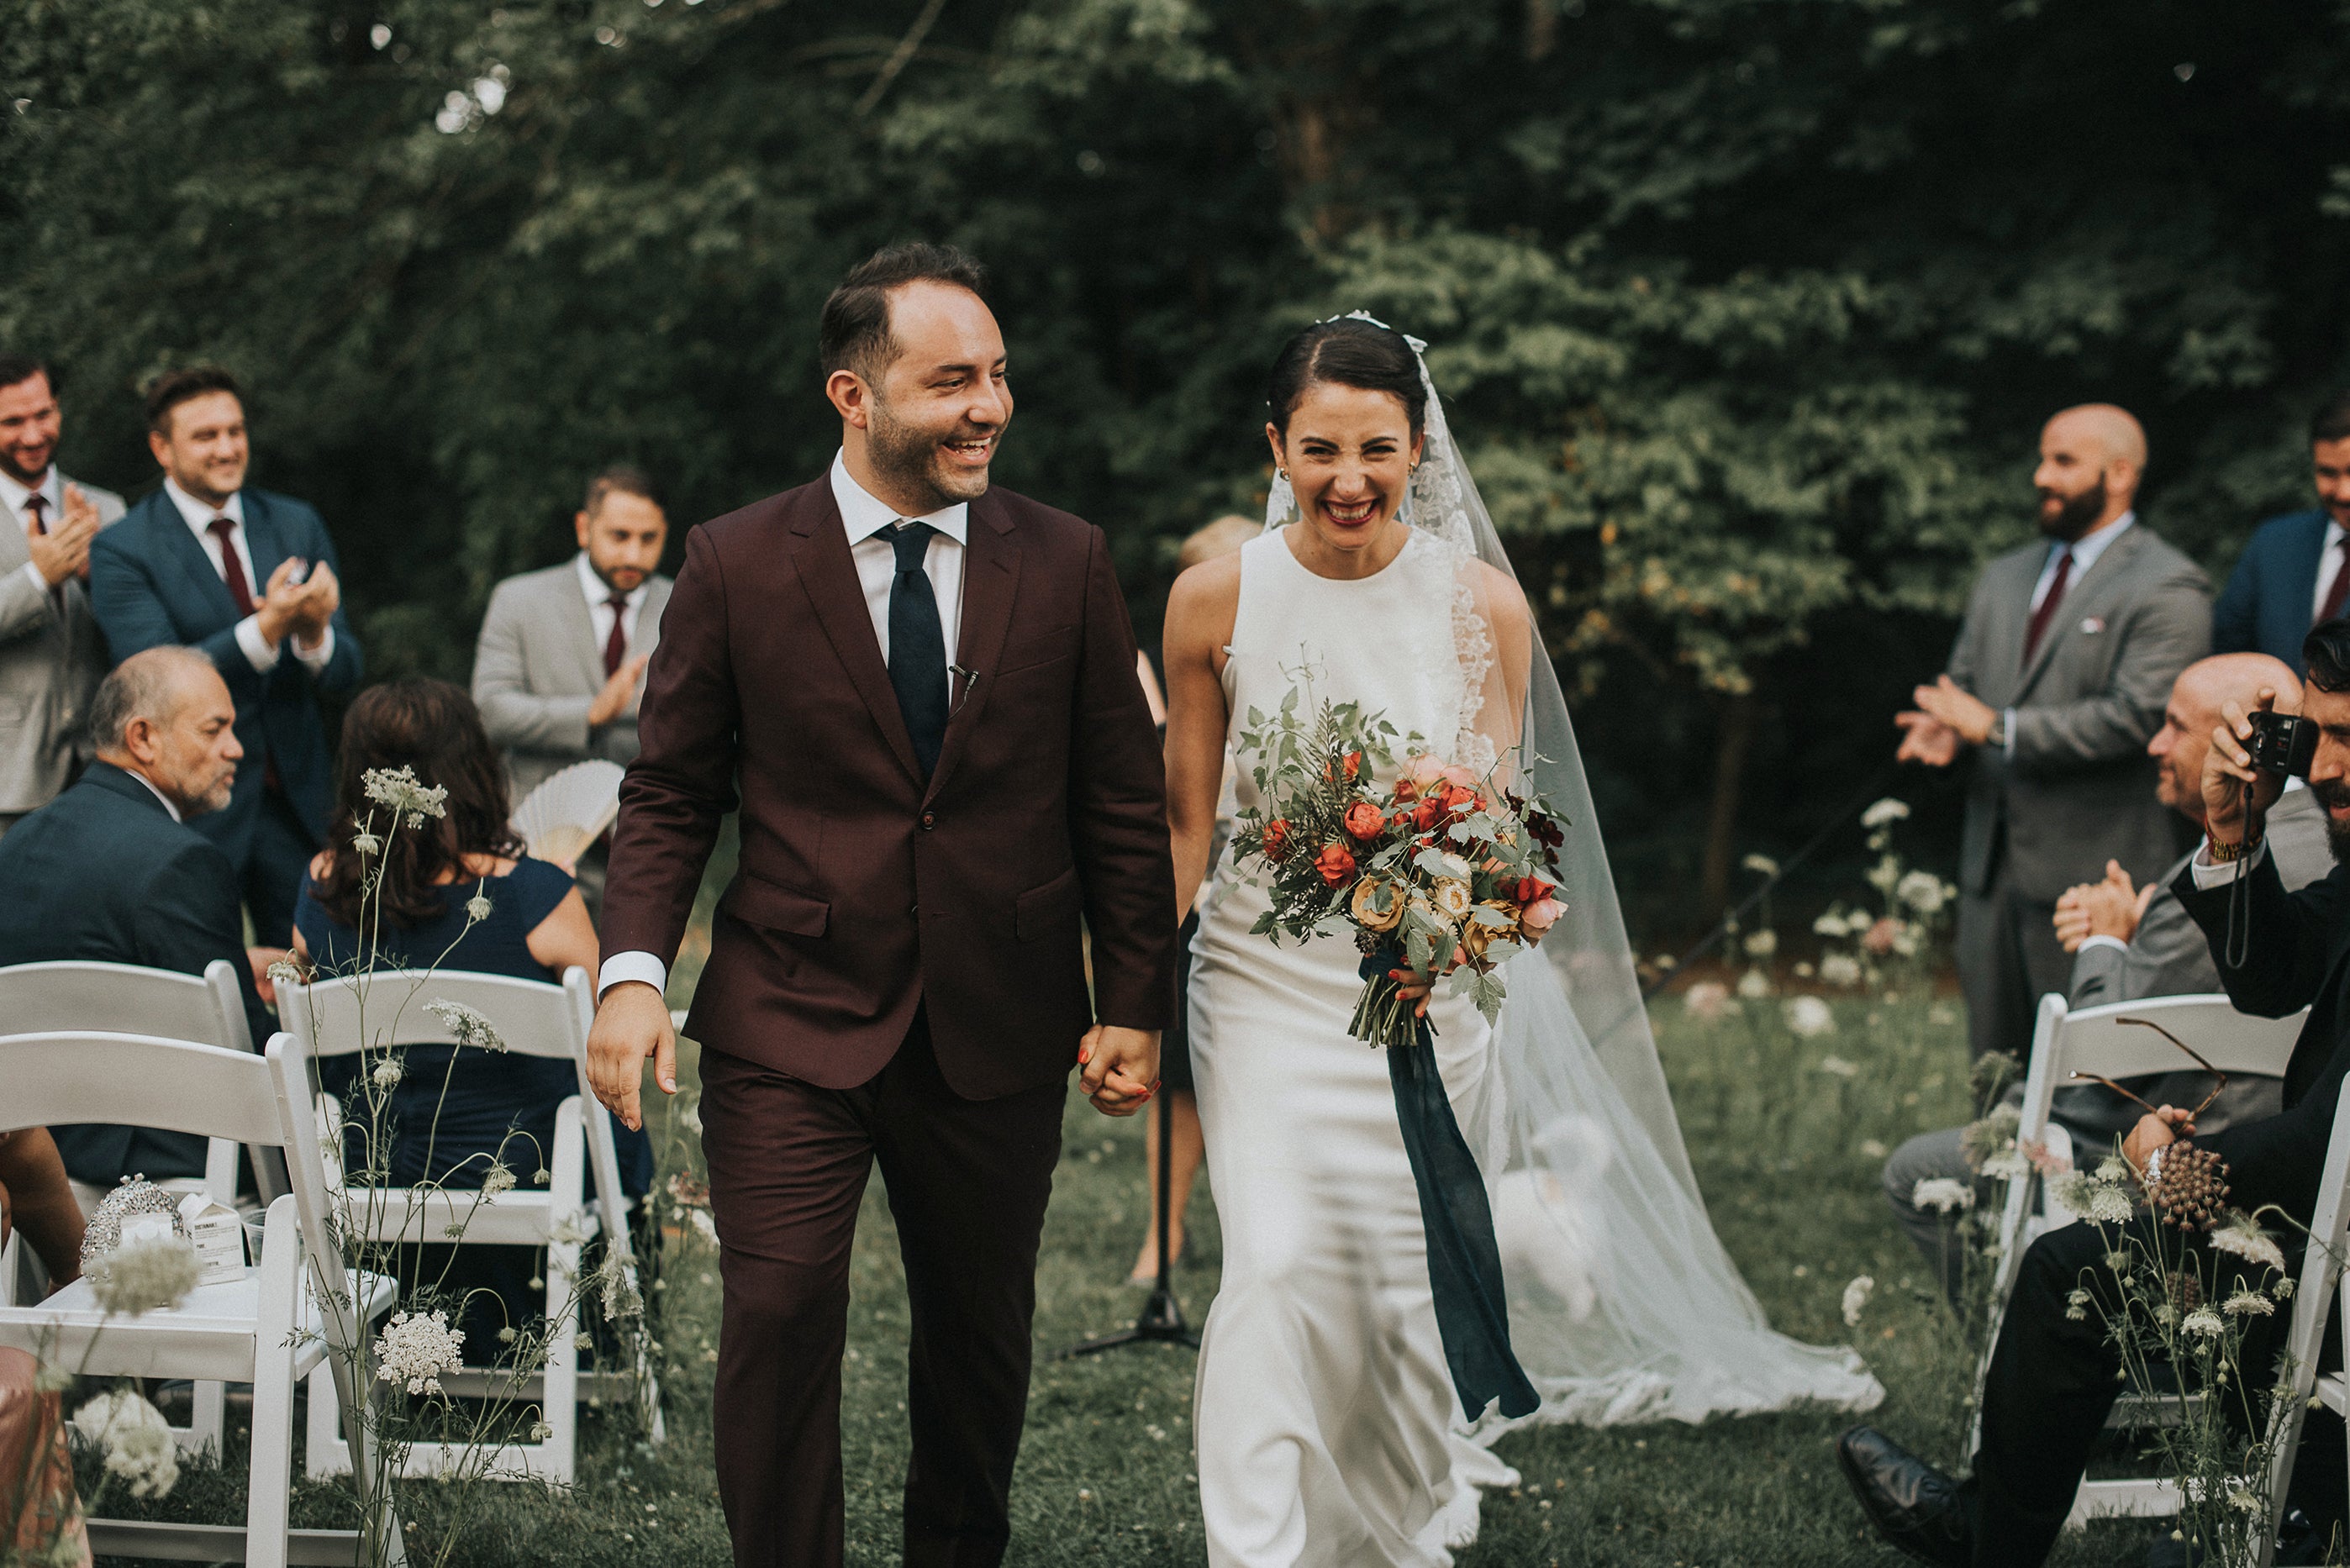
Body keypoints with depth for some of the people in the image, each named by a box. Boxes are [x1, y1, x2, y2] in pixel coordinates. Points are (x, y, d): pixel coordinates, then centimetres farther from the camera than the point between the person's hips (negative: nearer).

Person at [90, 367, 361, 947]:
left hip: (297, 804, 4)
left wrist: (314, 633, -18)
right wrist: (267, 627, -28)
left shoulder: (296, 526, 9)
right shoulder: (121, 551, -6)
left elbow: (344, 671, 6)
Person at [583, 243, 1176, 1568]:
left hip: (999, 1035, 2)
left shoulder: (1069, 565, 1)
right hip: (792, 1025, -2)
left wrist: (1135, 1004, 2)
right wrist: (634, 970, -12)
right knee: (779, 1317, -10)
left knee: (981, 1332, 14)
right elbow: (671, 792, 1)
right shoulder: (737, 566, -3)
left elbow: (1122, 804, 5)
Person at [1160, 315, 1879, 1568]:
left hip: (1430, 986, 1)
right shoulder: (1217, 599, -7)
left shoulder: (1477, 602, -7)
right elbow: (1187, 816, 1)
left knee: (1408, 1283, 12)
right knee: (1279, 1268, -16)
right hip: (1266, 980, -1)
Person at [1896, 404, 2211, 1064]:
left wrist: (1997, 729, -17)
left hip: (2094, 875, -7)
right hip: (1992, 863, 7)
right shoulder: (2004, 577, 18)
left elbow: (2137, 717, -17)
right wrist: (1944, 727, -2)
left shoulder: (2168, 589, -7)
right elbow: (1963, 681, 24)